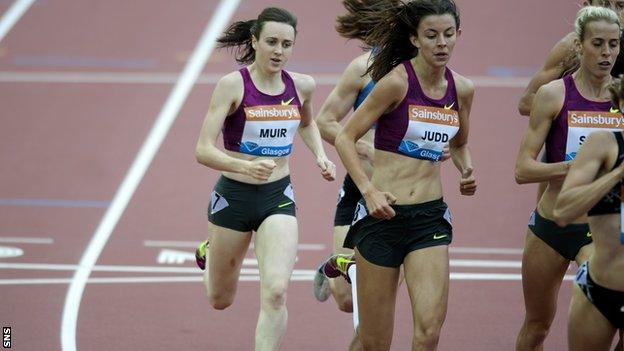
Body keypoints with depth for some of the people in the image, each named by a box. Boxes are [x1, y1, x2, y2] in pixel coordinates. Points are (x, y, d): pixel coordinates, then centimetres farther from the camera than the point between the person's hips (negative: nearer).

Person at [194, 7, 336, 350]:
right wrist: (246, 167, -36)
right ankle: (209, 255, 52)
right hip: (234, 196, -2)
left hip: (278, 197, 2)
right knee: (220, 300, 17)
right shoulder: (233, 84, -15)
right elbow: (204, 150, -20)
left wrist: (320, 155, 5)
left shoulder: (301, 85, -1)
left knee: (276, 292, -19)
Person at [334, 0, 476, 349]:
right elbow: (345, 138, -8)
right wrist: (369, 192, -20)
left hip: (430, 217, 4)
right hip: (382, 214, -4)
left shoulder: (462, 89, 5)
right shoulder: (397, 82, -11)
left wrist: (467, 171, 3)